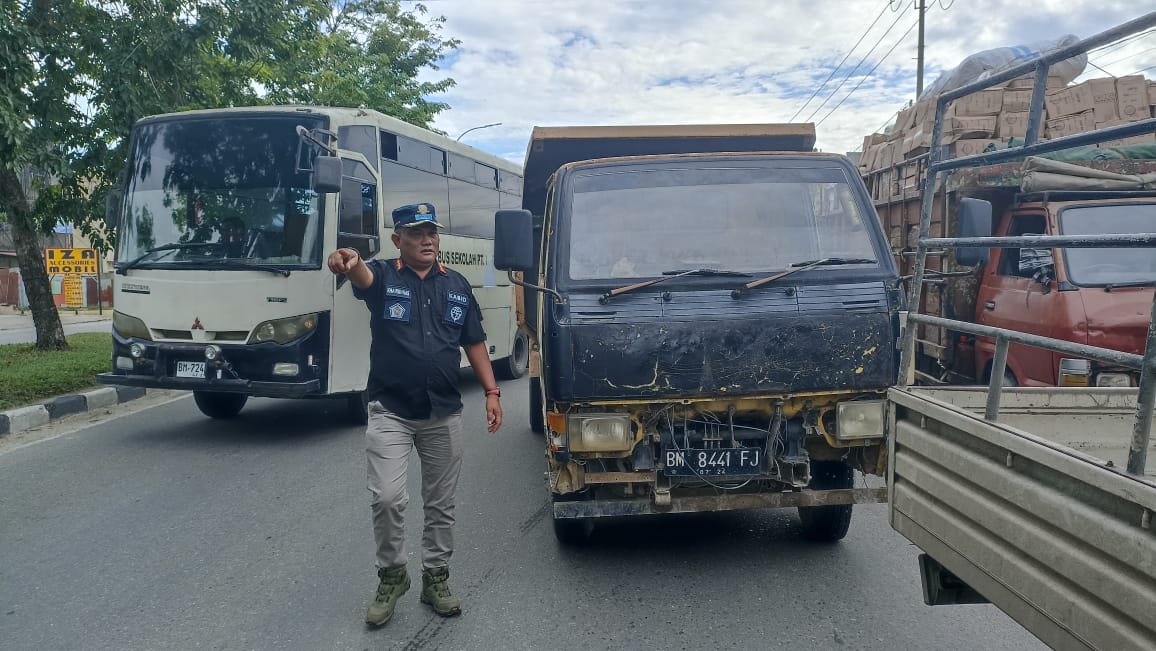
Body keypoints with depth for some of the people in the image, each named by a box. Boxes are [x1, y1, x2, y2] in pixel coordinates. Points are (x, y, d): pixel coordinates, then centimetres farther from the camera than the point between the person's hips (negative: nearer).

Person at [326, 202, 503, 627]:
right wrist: (347, 262, -54)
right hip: (390, 412, -3)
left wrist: (491, 392, 2)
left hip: (444, 415, 3)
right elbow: (362, 275, -30)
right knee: (387, 498, -11)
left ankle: (436, 577, 29)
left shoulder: (457, 285, 7)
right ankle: (392, 574, 14)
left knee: (441, 504, 11)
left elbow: (474, 344, 12)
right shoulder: (383, 276, -4)